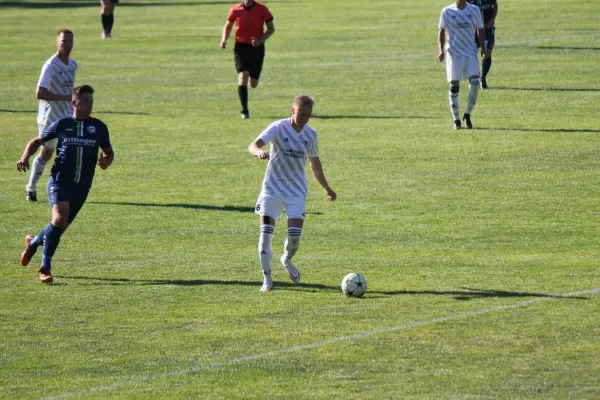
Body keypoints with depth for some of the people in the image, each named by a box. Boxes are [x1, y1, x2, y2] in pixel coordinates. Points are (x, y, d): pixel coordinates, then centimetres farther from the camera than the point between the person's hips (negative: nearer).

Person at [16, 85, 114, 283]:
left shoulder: (98, 127, 9)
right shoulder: (62, 124, 4)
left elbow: (108, 151, 21)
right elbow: (37, 141, 15)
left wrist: (106, 160, -3)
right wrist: (25, 157, -3)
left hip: (82, 186, 3)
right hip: (59, 179, -3)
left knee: (60, 226, 8)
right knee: (60, 218, -24)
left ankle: (33, 242, 40)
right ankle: (45, 267, -12)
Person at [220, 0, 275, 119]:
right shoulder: (235, 10, -1)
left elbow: (271, 28, 0)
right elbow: (228, 26, 13)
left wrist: (260, 40, -17)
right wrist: (224, 40, -5)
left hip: (257, 47, 0)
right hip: (241, 46, 0)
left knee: (253, 84, 8)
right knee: (242, 77, -17)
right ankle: (245, 111, -14)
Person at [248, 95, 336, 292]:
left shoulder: (310, 134, 5)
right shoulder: (279, 128, -10)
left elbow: (314, 163, 21)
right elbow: (253, 145, -24)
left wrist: (327, 188, 28)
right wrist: (259, 152, -48)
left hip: (297, 191, 3)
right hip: (272, 188, -3)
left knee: (295, 233, -10)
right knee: (266, 231, -11)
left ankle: (287, 260, 24)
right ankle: (267, 278, -1)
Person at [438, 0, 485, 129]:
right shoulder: (447, 11, 1)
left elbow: (480, 30, 11)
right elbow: (442, 31, 5)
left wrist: (483, 47, 0)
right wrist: (441, 50, -8)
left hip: (470, 52, 1)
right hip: (453, 54, -1)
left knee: (475, 82, -13)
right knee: (454, 86, 0)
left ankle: (467, 115, 5)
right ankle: (456, 119, 11)